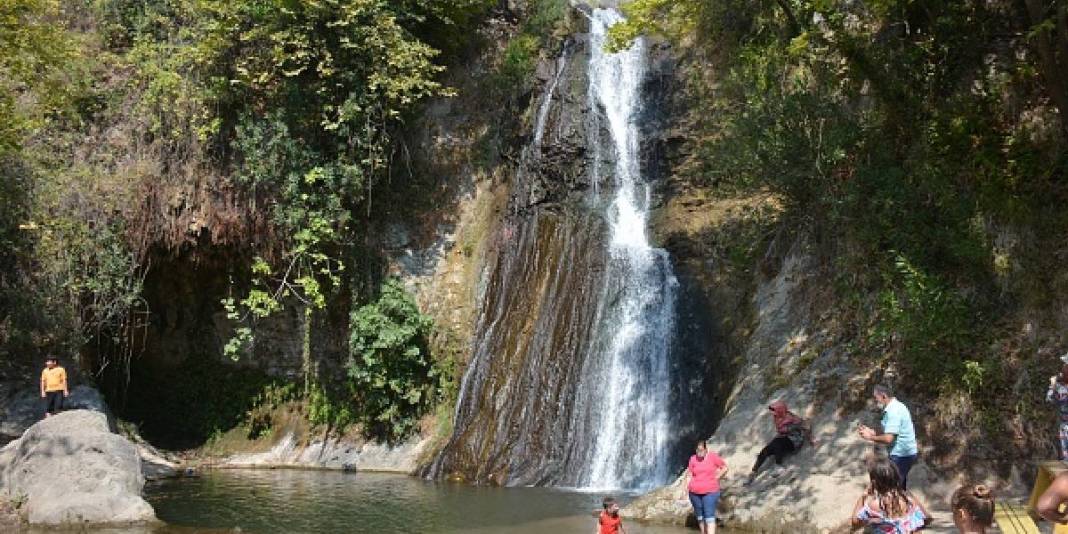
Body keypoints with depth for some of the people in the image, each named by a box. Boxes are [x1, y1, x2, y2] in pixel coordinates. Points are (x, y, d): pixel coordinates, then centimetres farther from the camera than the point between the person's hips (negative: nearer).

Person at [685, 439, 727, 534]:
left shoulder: (713, 457, -4)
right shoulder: (693, 459, 3)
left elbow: (725, 468, 5)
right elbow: (690, 474, 11)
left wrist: (716, 478, -1)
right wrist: (687, 485, -2)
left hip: (710, 492, -3)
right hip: (695, 493, 4)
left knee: (709, 517, -12)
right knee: (700, 516, 10)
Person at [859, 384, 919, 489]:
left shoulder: (893, 411, -21)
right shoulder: (895, 406, 11)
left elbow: (888, 439, -25)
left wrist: (870, 437, -11)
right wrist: (874, 433, 6)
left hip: (902, 455, -10)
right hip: (904, 453, 10)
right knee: (900, 488, 18)